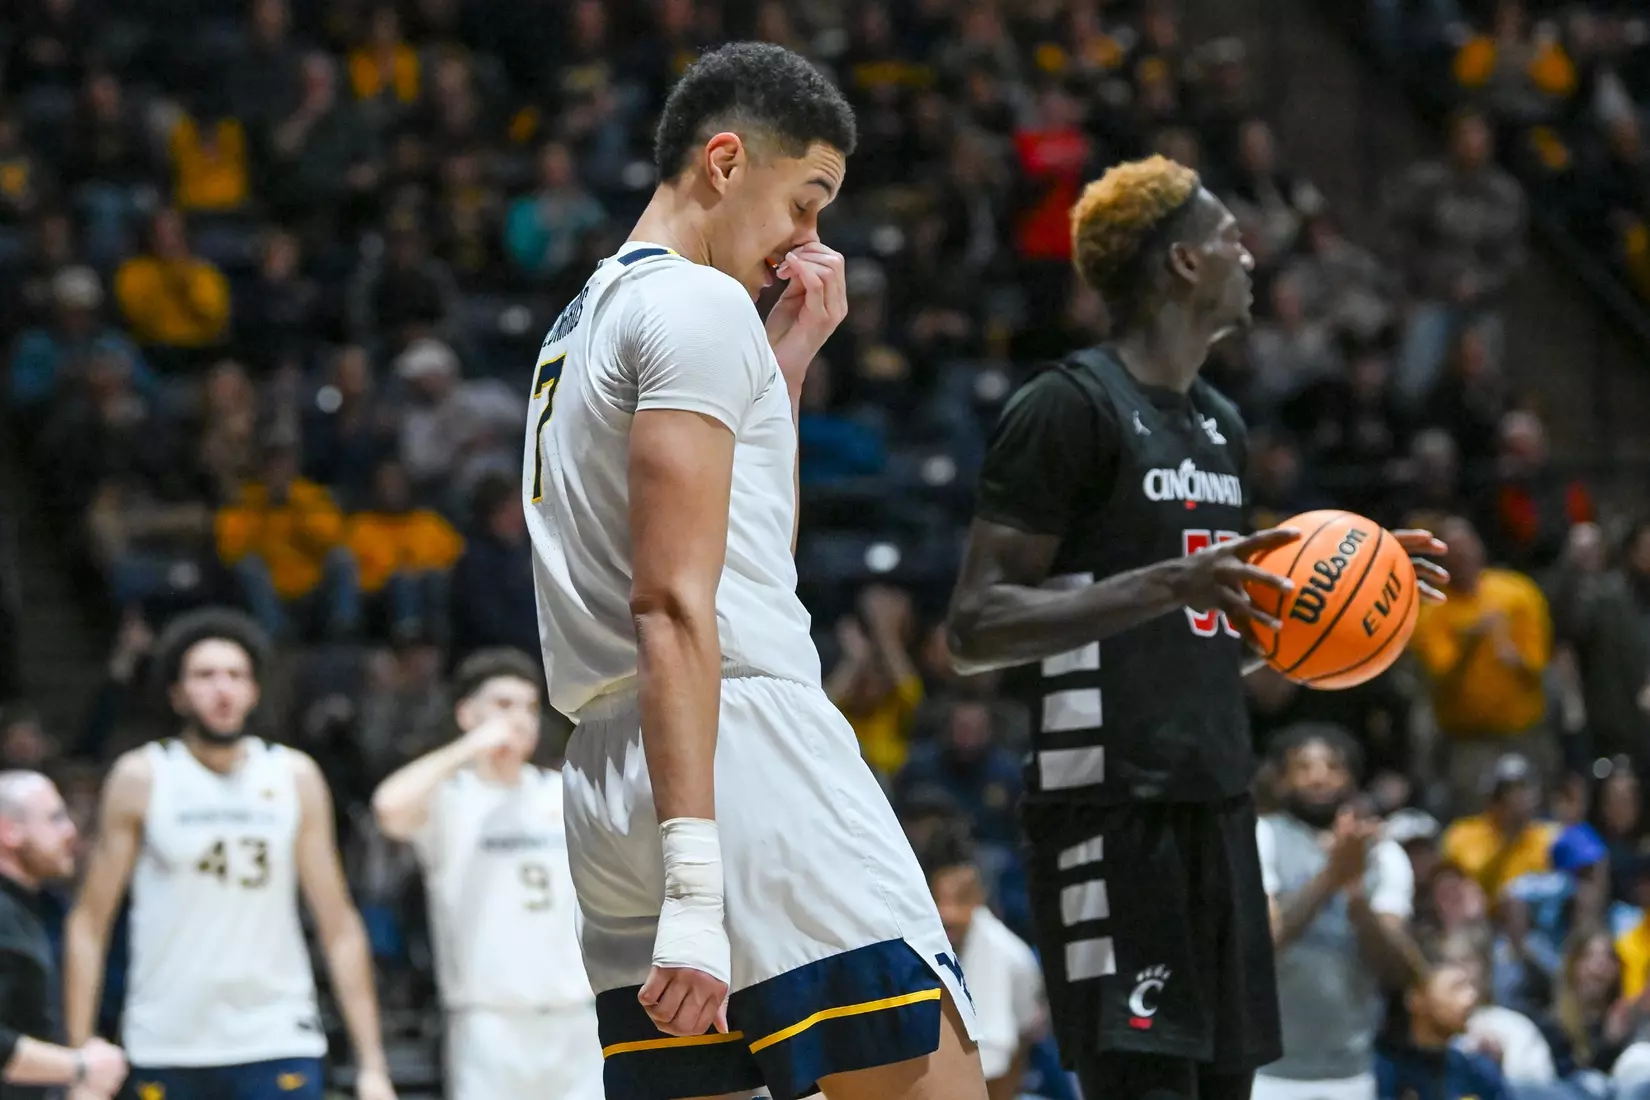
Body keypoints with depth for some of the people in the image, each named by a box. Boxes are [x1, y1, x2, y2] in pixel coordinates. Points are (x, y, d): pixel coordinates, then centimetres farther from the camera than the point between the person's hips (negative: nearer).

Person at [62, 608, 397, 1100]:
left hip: (278, 1043, 0)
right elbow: (89, 922, 1)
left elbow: (338, 926, 7)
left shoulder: (295, 777, 6)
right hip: (166, 1053, 0)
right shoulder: (141, 778, 1)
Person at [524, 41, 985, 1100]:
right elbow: (673, 603, -15)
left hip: (609, 781, 10)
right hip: (749, 757, -10)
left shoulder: (580, 328, 25)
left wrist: (789, 362, 27)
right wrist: (693, 880, -22)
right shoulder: (699, 305, -4)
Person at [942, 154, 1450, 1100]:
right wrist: (1169, 585, -26)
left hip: (1218, 808, 9)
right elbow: (976, 629, -16)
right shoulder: (1068, 407, -9)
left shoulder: (1223, 425, 19)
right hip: (1112, 812, -9)